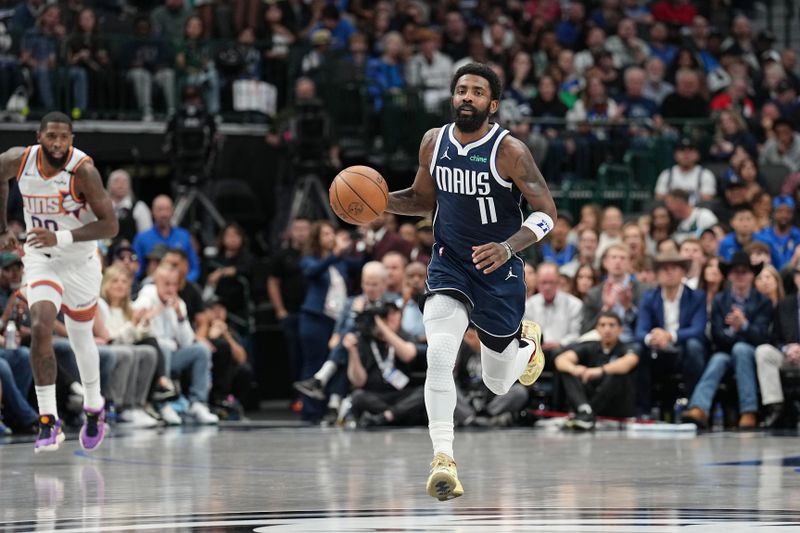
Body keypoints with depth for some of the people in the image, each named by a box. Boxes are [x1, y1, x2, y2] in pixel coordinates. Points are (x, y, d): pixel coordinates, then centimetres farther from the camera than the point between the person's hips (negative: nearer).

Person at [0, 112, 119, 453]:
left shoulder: (83, 171, -25)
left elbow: (110, 225, -24)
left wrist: (61, 238, -33)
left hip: (81, 261, -1)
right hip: (40, 258, 1)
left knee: (81, 338, 15)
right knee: (41, 328, -21)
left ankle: (94, 408, 41)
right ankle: (48, 421, -18)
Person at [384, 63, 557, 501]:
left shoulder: (509, 151, -16)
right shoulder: (434, 142, -2)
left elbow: (546, 212, -15)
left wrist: (508, 247, -31)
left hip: (498, 271, -2)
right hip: (449, 265, 2)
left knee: (498, 383, 12)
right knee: (439, 355, -24)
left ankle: (526, 341, 49)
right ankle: (443, 460, -24)